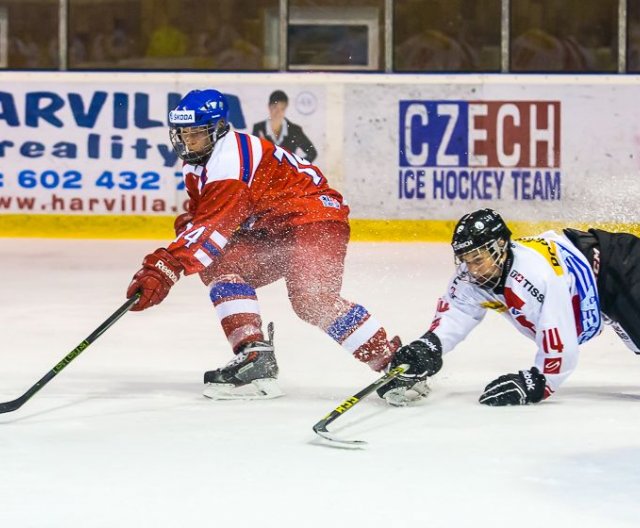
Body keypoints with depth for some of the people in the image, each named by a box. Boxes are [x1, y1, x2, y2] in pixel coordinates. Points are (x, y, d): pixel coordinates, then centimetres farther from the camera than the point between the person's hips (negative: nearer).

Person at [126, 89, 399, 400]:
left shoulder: (230, 160, -23)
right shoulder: (196, 165, 10)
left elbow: (212, 226, -33)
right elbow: (202, 215, 22)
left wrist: (165, 268, -39)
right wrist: (188, 221, -4)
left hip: (315, 215, -11)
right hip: (269, 231, 11)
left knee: (313, 300, -29)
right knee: (221, 267, -9)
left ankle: (395, 361, -26)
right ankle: (255, 357, -16)